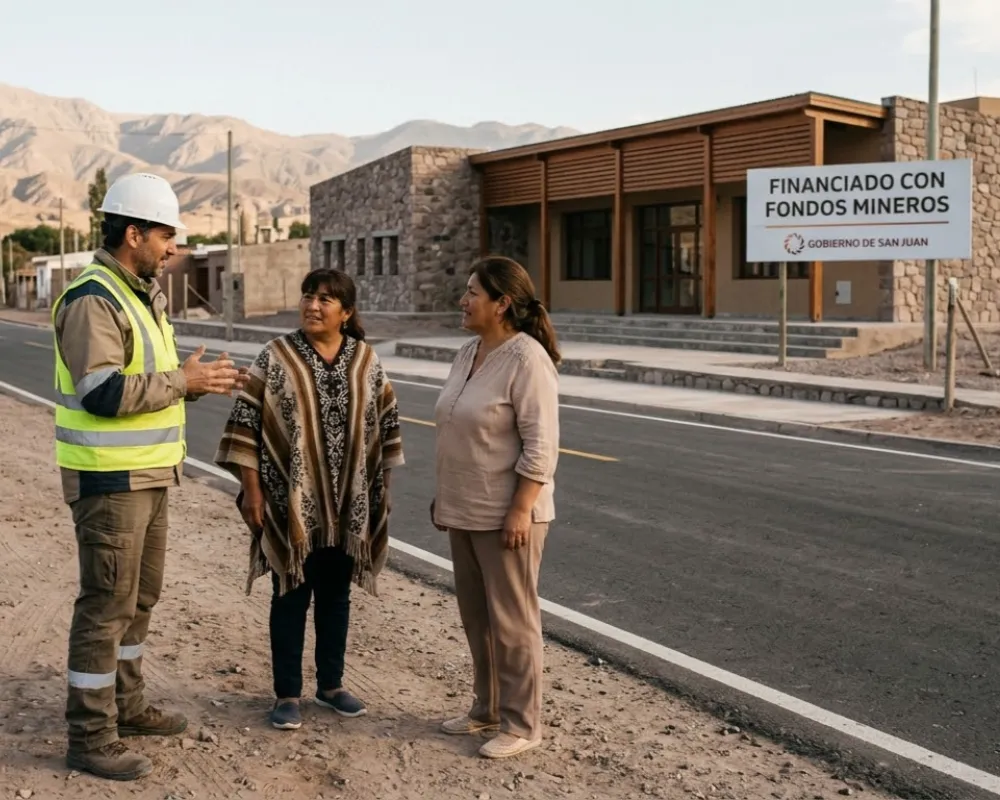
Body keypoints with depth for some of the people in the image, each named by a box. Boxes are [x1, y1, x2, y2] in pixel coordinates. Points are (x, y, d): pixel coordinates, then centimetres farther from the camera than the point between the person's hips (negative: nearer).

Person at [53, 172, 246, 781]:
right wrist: (183, 380, -20)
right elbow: (104, 392, -26)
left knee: (141, 597, 18)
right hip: (109, 479, -10)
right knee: (106, 605, -2)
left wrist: (198, 381, 3)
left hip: (149, 475, 10)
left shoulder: (145, 296, 14)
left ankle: (126, 705, 33)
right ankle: (91, 737, 9)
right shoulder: (92, 300, -17)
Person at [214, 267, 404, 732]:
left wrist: (383, 486, 8)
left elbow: (386, 422, 9)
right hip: (291, 501, -3)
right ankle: (287, 694, 17)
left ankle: (331, 685, 29)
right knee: (291, 596, 5)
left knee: (336, 594, 14)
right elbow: (245, 422, -6)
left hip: (347, 503, 3)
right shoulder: (276, 356, -5)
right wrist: (251, 488, -10)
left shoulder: (365, 360, 3)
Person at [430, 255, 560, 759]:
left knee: (510, 621, 1)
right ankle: (488, 709, 32)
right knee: (476, 617, 17)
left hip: (505, 515, -9)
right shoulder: (469, 353, 10)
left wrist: (521, 510, -23)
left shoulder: (526, 359, -17)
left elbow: (540, 445, -20)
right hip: (465, 512, 9)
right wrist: (443, 495, 17)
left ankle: (522, 725, 15)